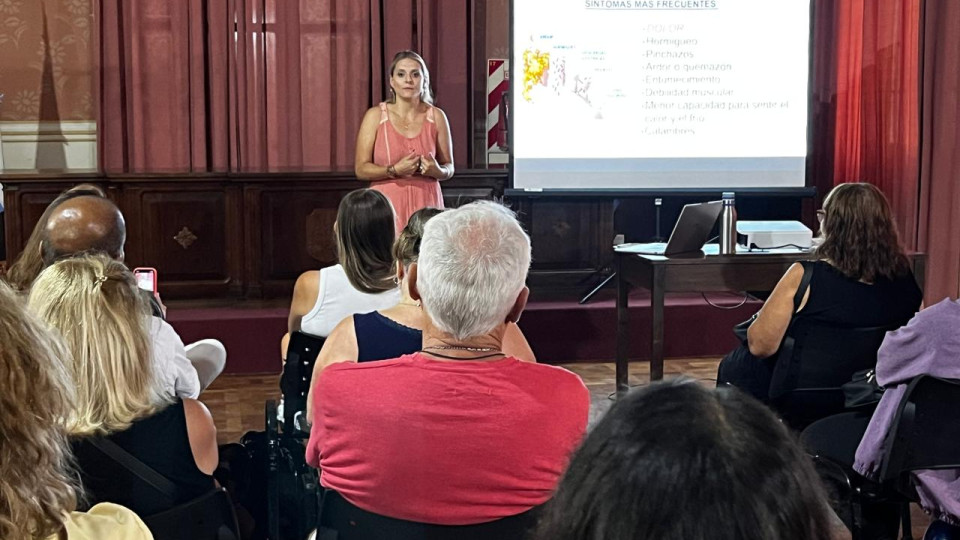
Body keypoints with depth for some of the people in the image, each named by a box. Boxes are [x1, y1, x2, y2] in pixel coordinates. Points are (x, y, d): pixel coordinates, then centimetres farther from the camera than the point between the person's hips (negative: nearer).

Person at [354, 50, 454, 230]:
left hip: (426, 203, 1)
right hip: (388, 203, -1)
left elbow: (449, 167, 12)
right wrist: (394, 170, -15)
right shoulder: (375, 116, 2)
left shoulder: (436, 117, 6)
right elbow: (361, 169, -1)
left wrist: (437, 171, -9)